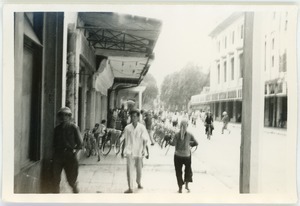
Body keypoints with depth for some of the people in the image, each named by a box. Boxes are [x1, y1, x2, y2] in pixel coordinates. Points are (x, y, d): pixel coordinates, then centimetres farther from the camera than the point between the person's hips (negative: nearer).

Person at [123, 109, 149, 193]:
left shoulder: (142, 127, -5)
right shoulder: (127, 128, -1)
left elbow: (145, 140, -3)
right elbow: (126, 140, 9)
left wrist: (143, 149, -15)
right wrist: (125, 150, 10)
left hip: (139, 151, 0)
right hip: (130, 151, 0)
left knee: (139, 169, 14)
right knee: (129, 169, -11)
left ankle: (139, 183, 40)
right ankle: (130, 188, -7)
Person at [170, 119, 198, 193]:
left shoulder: (177, 134, -12)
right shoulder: (189, 135, -8)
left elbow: (173, 143, -20)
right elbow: (196, 143, -3)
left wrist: (170, 140, 0)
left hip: (178, 156, -1)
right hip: (187, 155, 1)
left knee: (178, 172, 11)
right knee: (188, 169, 24)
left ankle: (180, 188, 14)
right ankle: (186, 185, 15)